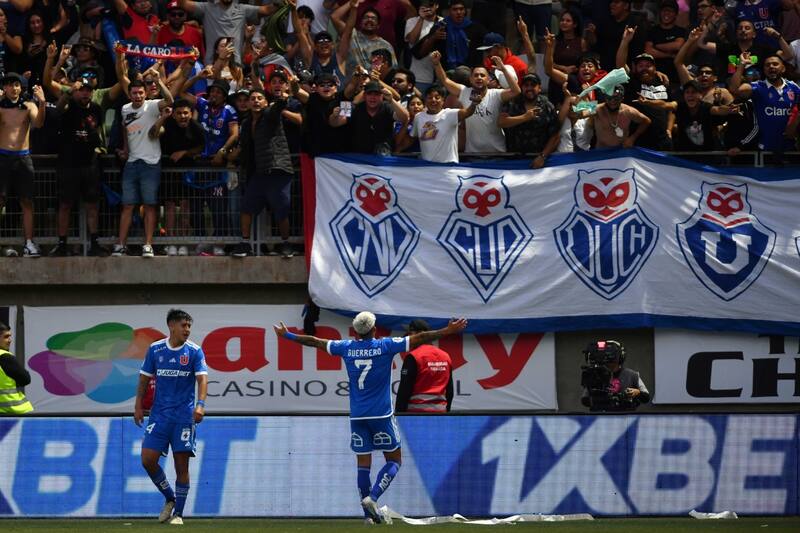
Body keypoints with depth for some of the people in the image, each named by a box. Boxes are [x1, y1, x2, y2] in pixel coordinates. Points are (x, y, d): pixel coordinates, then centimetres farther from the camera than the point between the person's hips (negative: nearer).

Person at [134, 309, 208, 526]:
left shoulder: (194, 351, -3)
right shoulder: (155, 349, 3)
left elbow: (202, 378, -12)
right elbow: (145, 378, 11)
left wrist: (200, 404, -28)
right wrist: (138, 406, 5)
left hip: (184, 416, -2)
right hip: (159, 414, 2)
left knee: (181, 465, -2)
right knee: (148, 459, -6)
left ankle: (178, 513, 7)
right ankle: (170, 498, 15)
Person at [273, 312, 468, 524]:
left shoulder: (346, 347, 3)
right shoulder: (385, 346, -5)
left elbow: (315, 341, 14)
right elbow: (419, 339, -5)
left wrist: (288, 335, 27)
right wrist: (448, 331, 0)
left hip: (357, 416, 3)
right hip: (382, 415, -3)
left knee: (363, 463, 6)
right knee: (394, 460, 7)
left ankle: (369, 514, 4)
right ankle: (372, 497, -13)